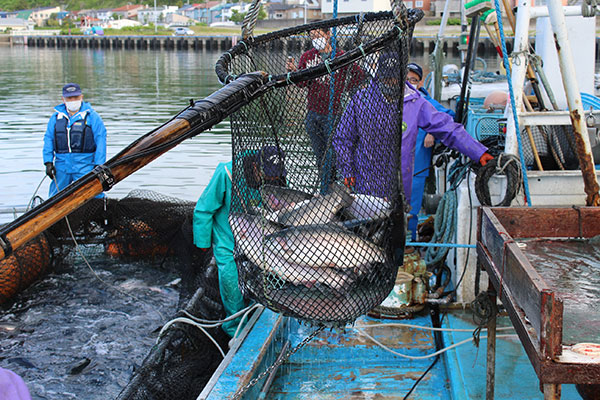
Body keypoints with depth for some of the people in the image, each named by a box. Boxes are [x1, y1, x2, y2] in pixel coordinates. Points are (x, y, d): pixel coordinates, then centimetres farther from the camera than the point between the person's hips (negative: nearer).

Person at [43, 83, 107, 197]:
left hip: (84, 165, -4)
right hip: (61, 165, 4)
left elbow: (100, 140, -3)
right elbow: (48, 139, 14)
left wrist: (98, 165, -11)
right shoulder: (56, 117, 12)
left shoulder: (91, 116, 1)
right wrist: (48, 162, 3)